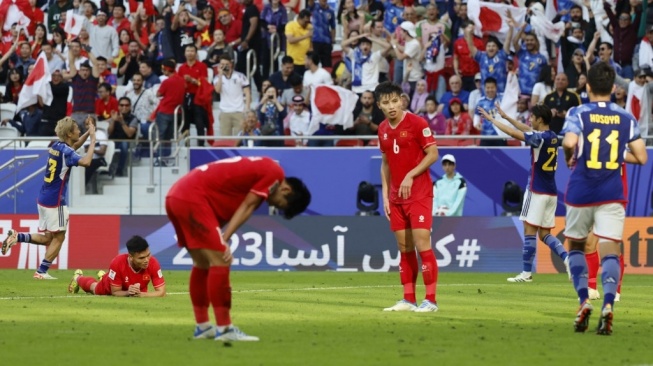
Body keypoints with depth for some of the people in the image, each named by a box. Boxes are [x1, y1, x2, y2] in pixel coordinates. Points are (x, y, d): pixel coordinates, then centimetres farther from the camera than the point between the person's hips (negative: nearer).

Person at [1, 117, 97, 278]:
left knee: (47, 238, 16)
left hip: (44, 199, 8)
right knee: (58, 237, 2)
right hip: (55, 201, -8)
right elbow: (86, 162, -33)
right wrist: (93, 139, -23)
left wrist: (87, 134, 19)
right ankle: (42, 272, 1)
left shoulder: (56, 146, 9)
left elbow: (73, 147, 32)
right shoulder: (66, 151, -16)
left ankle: (17, 236, 1)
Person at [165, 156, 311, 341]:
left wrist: (221, 240, 0)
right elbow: (246, 208, -10)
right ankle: (224, 329, -9)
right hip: (193, 197, -10)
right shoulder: (274, 172, -4)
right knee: (220, 261, -10)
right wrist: (223, 242, -14)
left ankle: (202, 326, 24)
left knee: (202, 263, 19)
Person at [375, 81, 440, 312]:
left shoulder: (417, 123, -10)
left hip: (419, 194, -6)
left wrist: (410, 176, -17)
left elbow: (433, 154, -11)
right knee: (404, 248, 7)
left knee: (422, 245, -10)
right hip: (396, 197, 6)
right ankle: (408, 300, 11)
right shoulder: (383, 129, 10)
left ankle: (430, 300, -8)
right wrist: (385, 195, 11)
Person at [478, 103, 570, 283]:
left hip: (537, 191, -8)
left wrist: (491, 119, -10)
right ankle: (567, 258, -9)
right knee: (544, 234, 11)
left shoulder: (540, 138, -15)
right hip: (551, 192, 8)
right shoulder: (553, 137, 10)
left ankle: (526, 273, 2)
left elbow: (514, 133, -20)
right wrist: (506, 117, 28)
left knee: (530, 230, -1)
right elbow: (526, 129, 24)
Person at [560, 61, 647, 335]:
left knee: (575, 246, 18)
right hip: (612, 195, 1)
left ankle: (583, 300, 1)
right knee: (610, 250, -4)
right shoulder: (626, 118, 4)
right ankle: (608, 304, -27)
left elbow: (570, 142, -23)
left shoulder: (578, 114, -5)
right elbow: (641, 157, 3)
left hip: (581, 192, -1)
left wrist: (569, 158, -2)